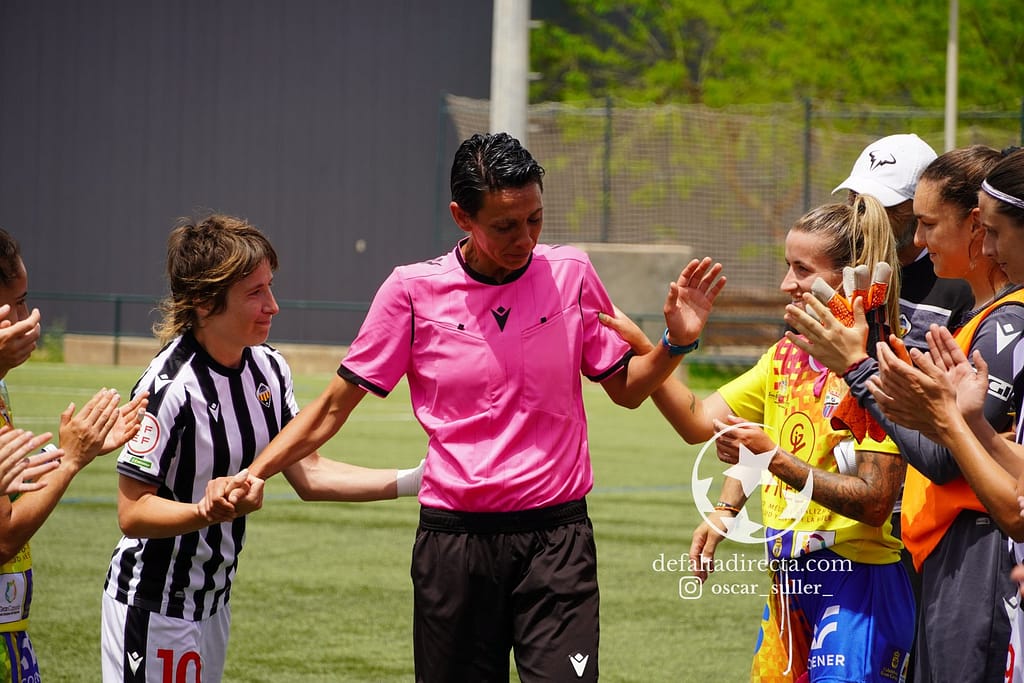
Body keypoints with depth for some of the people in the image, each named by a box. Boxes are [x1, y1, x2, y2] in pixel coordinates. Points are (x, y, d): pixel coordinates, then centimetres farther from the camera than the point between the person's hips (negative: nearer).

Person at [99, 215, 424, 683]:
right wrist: (210, 512, -38)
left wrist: (412, 481, -4)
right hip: (154, 606, -7)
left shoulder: (268, 369, 2)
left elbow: (308, 476, 5)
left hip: (214, 601, 7)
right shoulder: (169, 385, -22)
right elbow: (132, 513, -21)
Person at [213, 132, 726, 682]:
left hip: (556, 536, 0)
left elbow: (625, 388, 13)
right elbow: (333, 407, 4)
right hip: (455, 540, 0)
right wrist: (248, 477, -6)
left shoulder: (570, 275, 2)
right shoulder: (413, 291, -2)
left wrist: (676, 343, -6)